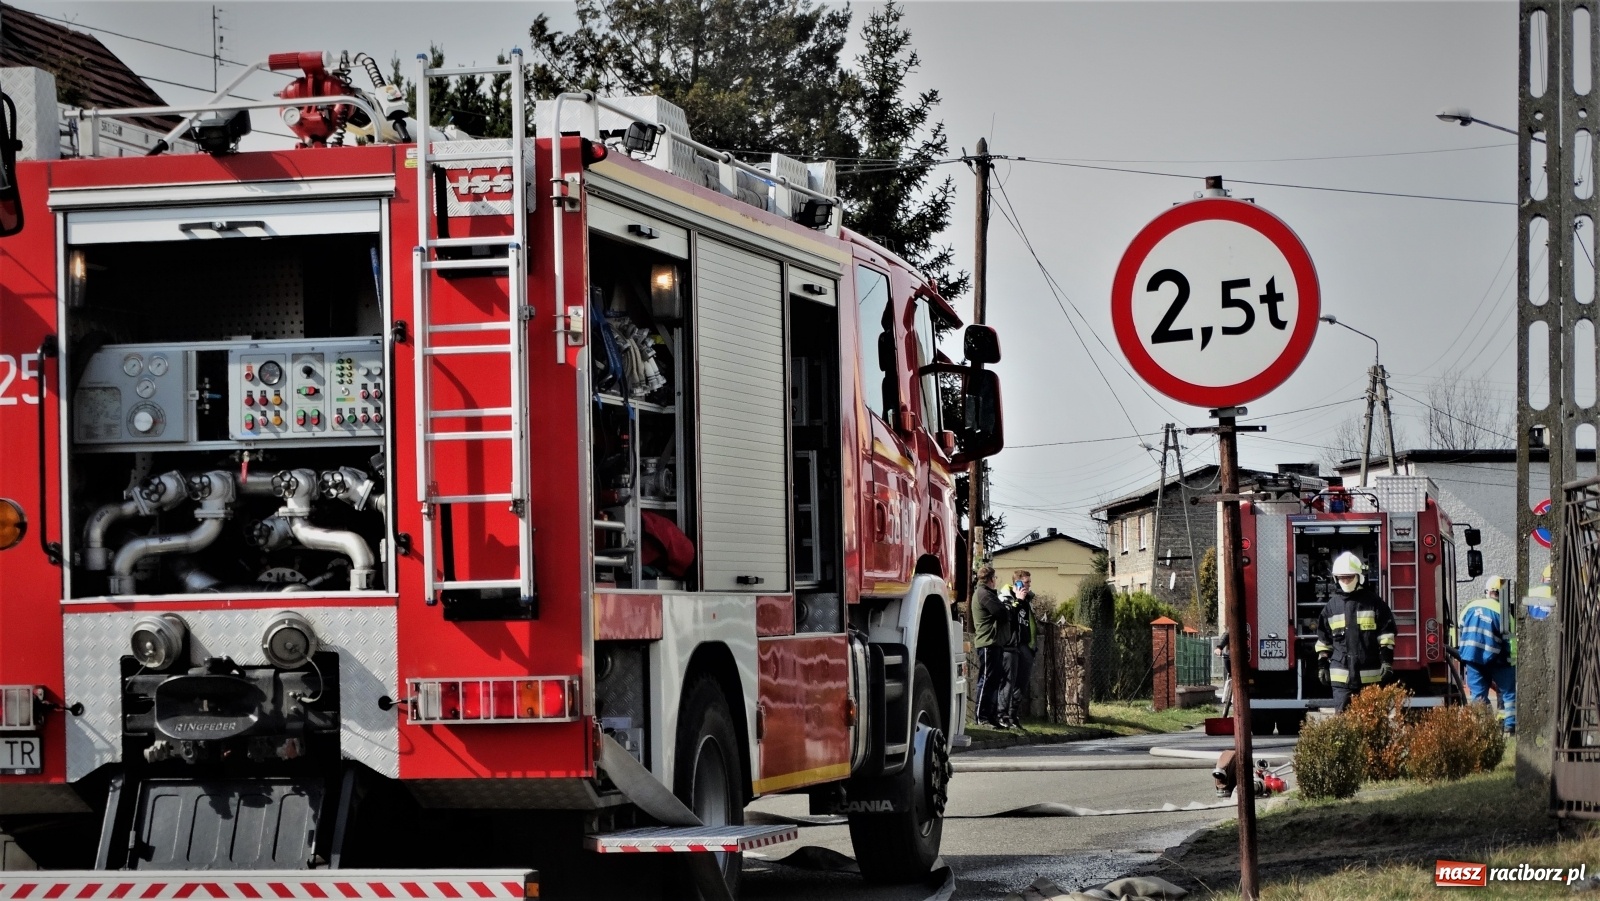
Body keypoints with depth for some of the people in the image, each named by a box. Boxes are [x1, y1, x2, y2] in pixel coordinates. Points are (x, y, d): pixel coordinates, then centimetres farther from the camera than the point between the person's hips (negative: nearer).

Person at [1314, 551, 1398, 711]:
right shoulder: (1332, 606, 10)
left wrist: (1387, 661, -6)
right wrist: (1322, 665, 12)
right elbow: (1323, 639, 15)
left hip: (1370, 677, -2)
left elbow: (1386, 633, 1)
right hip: (1342, 677, 2)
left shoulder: (1373, 602, 2)